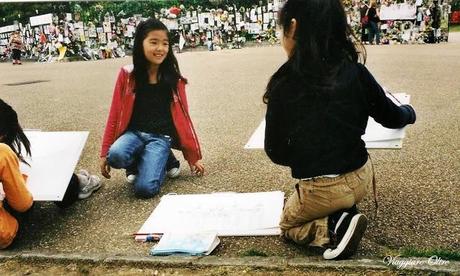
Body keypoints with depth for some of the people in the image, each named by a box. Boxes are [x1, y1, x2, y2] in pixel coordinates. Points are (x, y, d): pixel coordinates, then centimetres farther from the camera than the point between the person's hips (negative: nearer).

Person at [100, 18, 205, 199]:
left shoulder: (174, 79, 1)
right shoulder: (127, 75, -1)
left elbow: (183, 117, 6)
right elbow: (115, 115, 3)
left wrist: (193, 157, 9)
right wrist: (104, 154, 1)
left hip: (161, 137, -1)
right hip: (134, 133, 1)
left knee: (145, 188, -22)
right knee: (116, 156, -33)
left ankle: (165, 160, 9)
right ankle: (138, 163, 2)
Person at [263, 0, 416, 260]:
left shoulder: (284, 84, -18)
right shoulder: (355, 72, -8)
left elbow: (276, 152, -8)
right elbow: (392, 118, 7)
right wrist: (409, 112, 31)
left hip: (321, 190, -5)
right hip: (361, 177, 6)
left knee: (288, 225, 23)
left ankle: (335, 226, -2)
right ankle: (343, 217, 10)